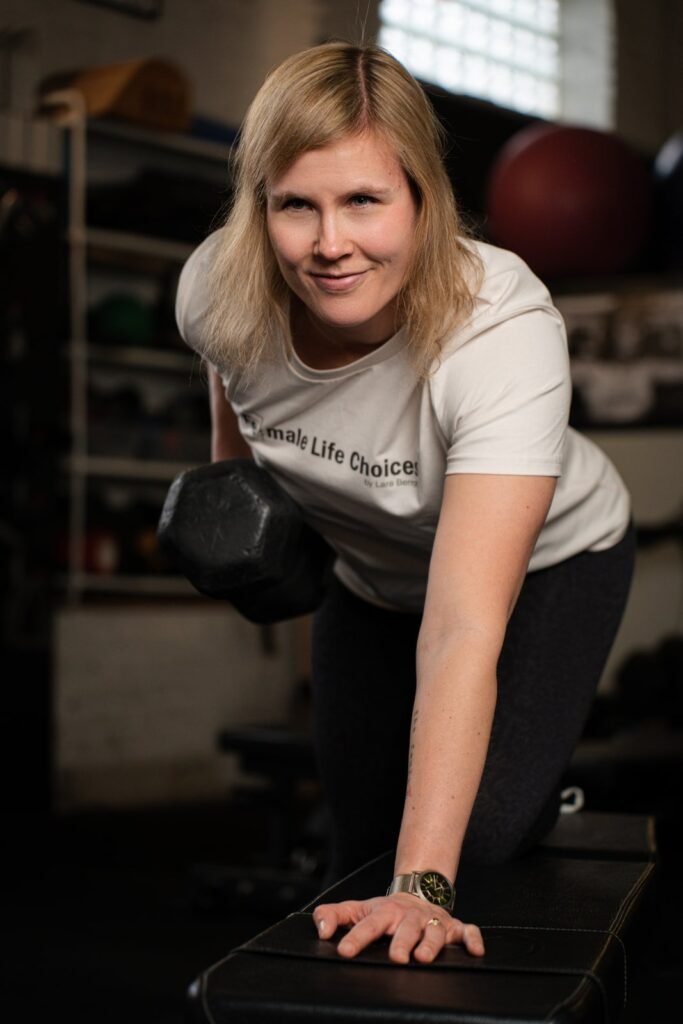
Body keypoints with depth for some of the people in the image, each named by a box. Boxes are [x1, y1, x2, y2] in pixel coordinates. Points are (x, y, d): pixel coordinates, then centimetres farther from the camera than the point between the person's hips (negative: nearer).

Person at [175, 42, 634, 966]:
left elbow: (464, 631, -50)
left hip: (548, 566, -4)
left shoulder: (504, 331, -42)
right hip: (374, 574, 4)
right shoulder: (218, 291, -28)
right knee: (363, 838, 6)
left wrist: (426, 888, -55)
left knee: (483, 834, -18)